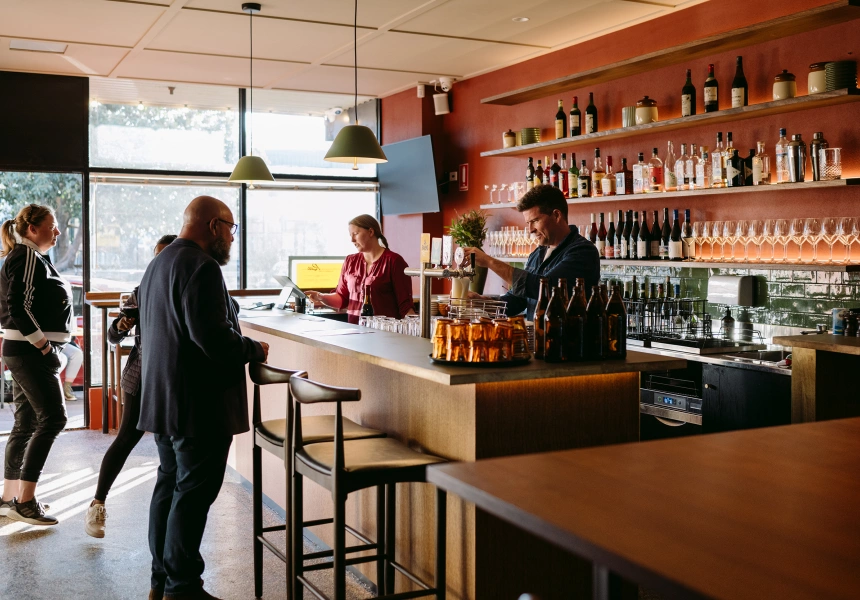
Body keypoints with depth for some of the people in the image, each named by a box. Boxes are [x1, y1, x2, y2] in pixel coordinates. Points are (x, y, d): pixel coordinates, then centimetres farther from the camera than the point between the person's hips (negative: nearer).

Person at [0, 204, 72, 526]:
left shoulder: (32, 258, 18)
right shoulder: (27, 257, -12)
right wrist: (43, 344, -18)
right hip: (31, 352, -10)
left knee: (26, 424, 11)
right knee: (52, 418, -11)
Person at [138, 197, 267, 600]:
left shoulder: (159, 263, 16)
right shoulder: (200, 266, -18)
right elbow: (213, 337, -26)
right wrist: (254, 350, -10)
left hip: (162, 399, 10)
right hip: (198, 401, -10)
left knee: (170, 484, 16)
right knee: (194, 491, -3)